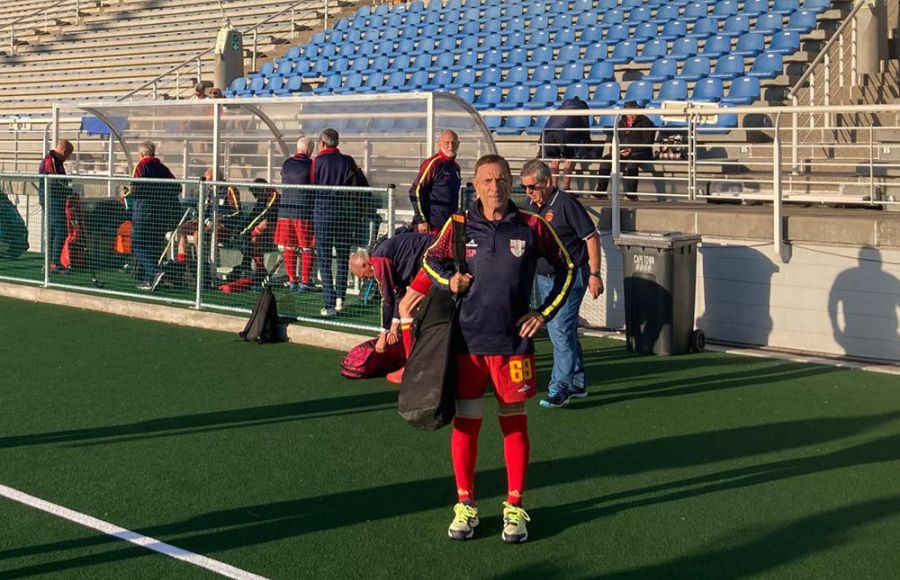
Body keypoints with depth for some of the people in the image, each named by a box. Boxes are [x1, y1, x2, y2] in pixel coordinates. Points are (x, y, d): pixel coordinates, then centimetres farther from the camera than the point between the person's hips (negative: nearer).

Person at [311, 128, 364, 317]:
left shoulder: (318, 161, -4)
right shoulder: (347, 161, 2)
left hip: (322, 212, -2)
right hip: (344, 213, 2)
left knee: (324, 259, 2)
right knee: (343, 256, 17)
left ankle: (329, 304, -4)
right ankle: (340, 296, 12)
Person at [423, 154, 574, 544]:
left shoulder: (532, 226, -2)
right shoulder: (459, 226, 0)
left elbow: (565, 266, 9)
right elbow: (431, 259, 16)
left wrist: (545, 312, 2)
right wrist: (448, 280, -5)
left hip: (514, 343, 0)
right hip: (467, 342, 1)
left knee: (514, 424, 7)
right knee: (465, 423, 6)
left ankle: (514, 508, 18)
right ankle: (465, 505, 19)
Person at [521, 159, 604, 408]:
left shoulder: (566, 203, -13)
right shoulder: (530, 207, 9)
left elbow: (591, 237, -12)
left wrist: (594, 274, -15)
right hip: (543, 277, 8)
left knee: (560, 330, -12)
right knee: (564, 331, 13)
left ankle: (560, 387, -7)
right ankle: (578, 384, 23)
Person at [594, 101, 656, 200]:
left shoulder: (645, 122, -2)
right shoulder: (621, 122, 17)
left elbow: (647, 143, -10)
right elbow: (617, 140, 25)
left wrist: (632, 150, -19)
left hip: (641, 152, -6)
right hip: (622, 152, 6)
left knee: (631, 161, -39)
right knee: (605, 159, -16)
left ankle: (631, 194, -40)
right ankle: (600, 191, -13)